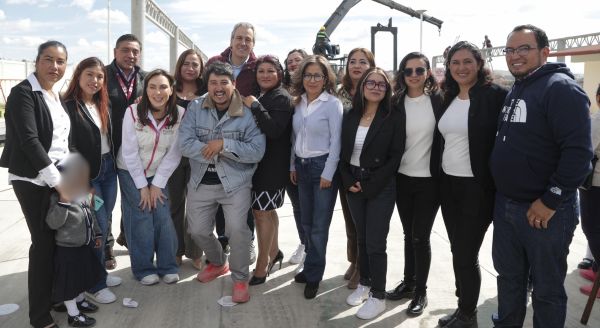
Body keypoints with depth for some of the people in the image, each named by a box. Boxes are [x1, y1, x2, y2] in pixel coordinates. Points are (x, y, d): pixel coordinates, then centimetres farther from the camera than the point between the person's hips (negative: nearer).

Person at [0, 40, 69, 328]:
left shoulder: (55, 95, 13)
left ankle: (58, 296, 25)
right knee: (44, 243, -3)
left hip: (58, 179, 7)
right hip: (33, 180, -7)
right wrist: (57, 180, -19)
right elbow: (29, 141, -19)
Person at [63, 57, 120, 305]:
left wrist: (112, 165, 10)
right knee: (97, 227, -2)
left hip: (109, 169, 7)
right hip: (86, 174, -7)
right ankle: (95, 283, 12)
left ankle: (99, 272, 28)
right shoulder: (68, 106, -13)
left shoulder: (103, 105, 9)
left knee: (103, 224, 13)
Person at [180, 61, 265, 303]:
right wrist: (220, 154, -19)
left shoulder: (248, 112, -10)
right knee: (197, 230, 12)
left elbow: (257, 151, -16)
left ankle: (241, 279, 8)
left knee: (236, 229, -15)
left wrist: (224, 144, -25)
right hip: (201, 182, 4)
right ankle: (218, 262, 42)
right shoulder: (195, 108, -3)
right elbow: (185, 144, -12)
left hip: (235, 182, -3)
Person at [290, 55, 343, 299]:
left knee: (319, 225, 0)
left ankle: (313, 274, 14)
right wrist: (292, 165, 11)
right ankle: (312, 267, 28)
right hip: (301, 167, 6)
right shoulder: (298, 103, 8)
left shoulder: (332, 104, -9)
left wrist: (328, 174, -14)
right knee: (307, 222, 13)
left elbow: (336, 141, -11)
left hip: (323, 166, -5)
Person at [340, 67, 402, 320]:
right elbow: (342, 153, 8)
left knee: (375, 243, -2)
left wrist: (370, 185, -14)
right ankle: (364, 284, 31)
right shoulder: (350, 117, 5)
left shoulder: (392, 118, -7)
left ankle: (378, 297, 12)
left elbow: (395, 157, -10)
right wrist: (348, 181, -5)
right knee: (361, 239, 14)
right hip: (353, 186, 4)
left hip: (380, 188, -4)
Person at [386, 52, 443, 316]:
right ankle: (408, 282, 31)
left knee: (421, 236, 2)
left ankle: (421, 292, 18)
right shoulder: (396, 103, 1)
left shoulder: (438, 100, -5)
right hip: (402, 179, 3)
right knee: (408, 234, 15)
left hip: (429, 180, -3)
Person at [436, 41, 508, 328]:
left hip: (477, 187, -6)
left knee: (465, 254, 0)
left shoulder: (495, 96, -10)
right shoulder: (448, 98, 10)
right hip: (448, 184, 6)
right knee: (458, 251, 14)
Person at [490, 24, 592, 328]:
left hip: (544, 211, -8)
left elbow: (579, 152, -21)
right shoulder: (513, 91, 13)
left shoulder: (560, 88, -13)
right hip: (505, 205, 8)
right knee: (508, 277, 20)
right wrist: (502, 195, 15)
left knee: (547, 288, 8)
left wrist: (550, 202, -19)